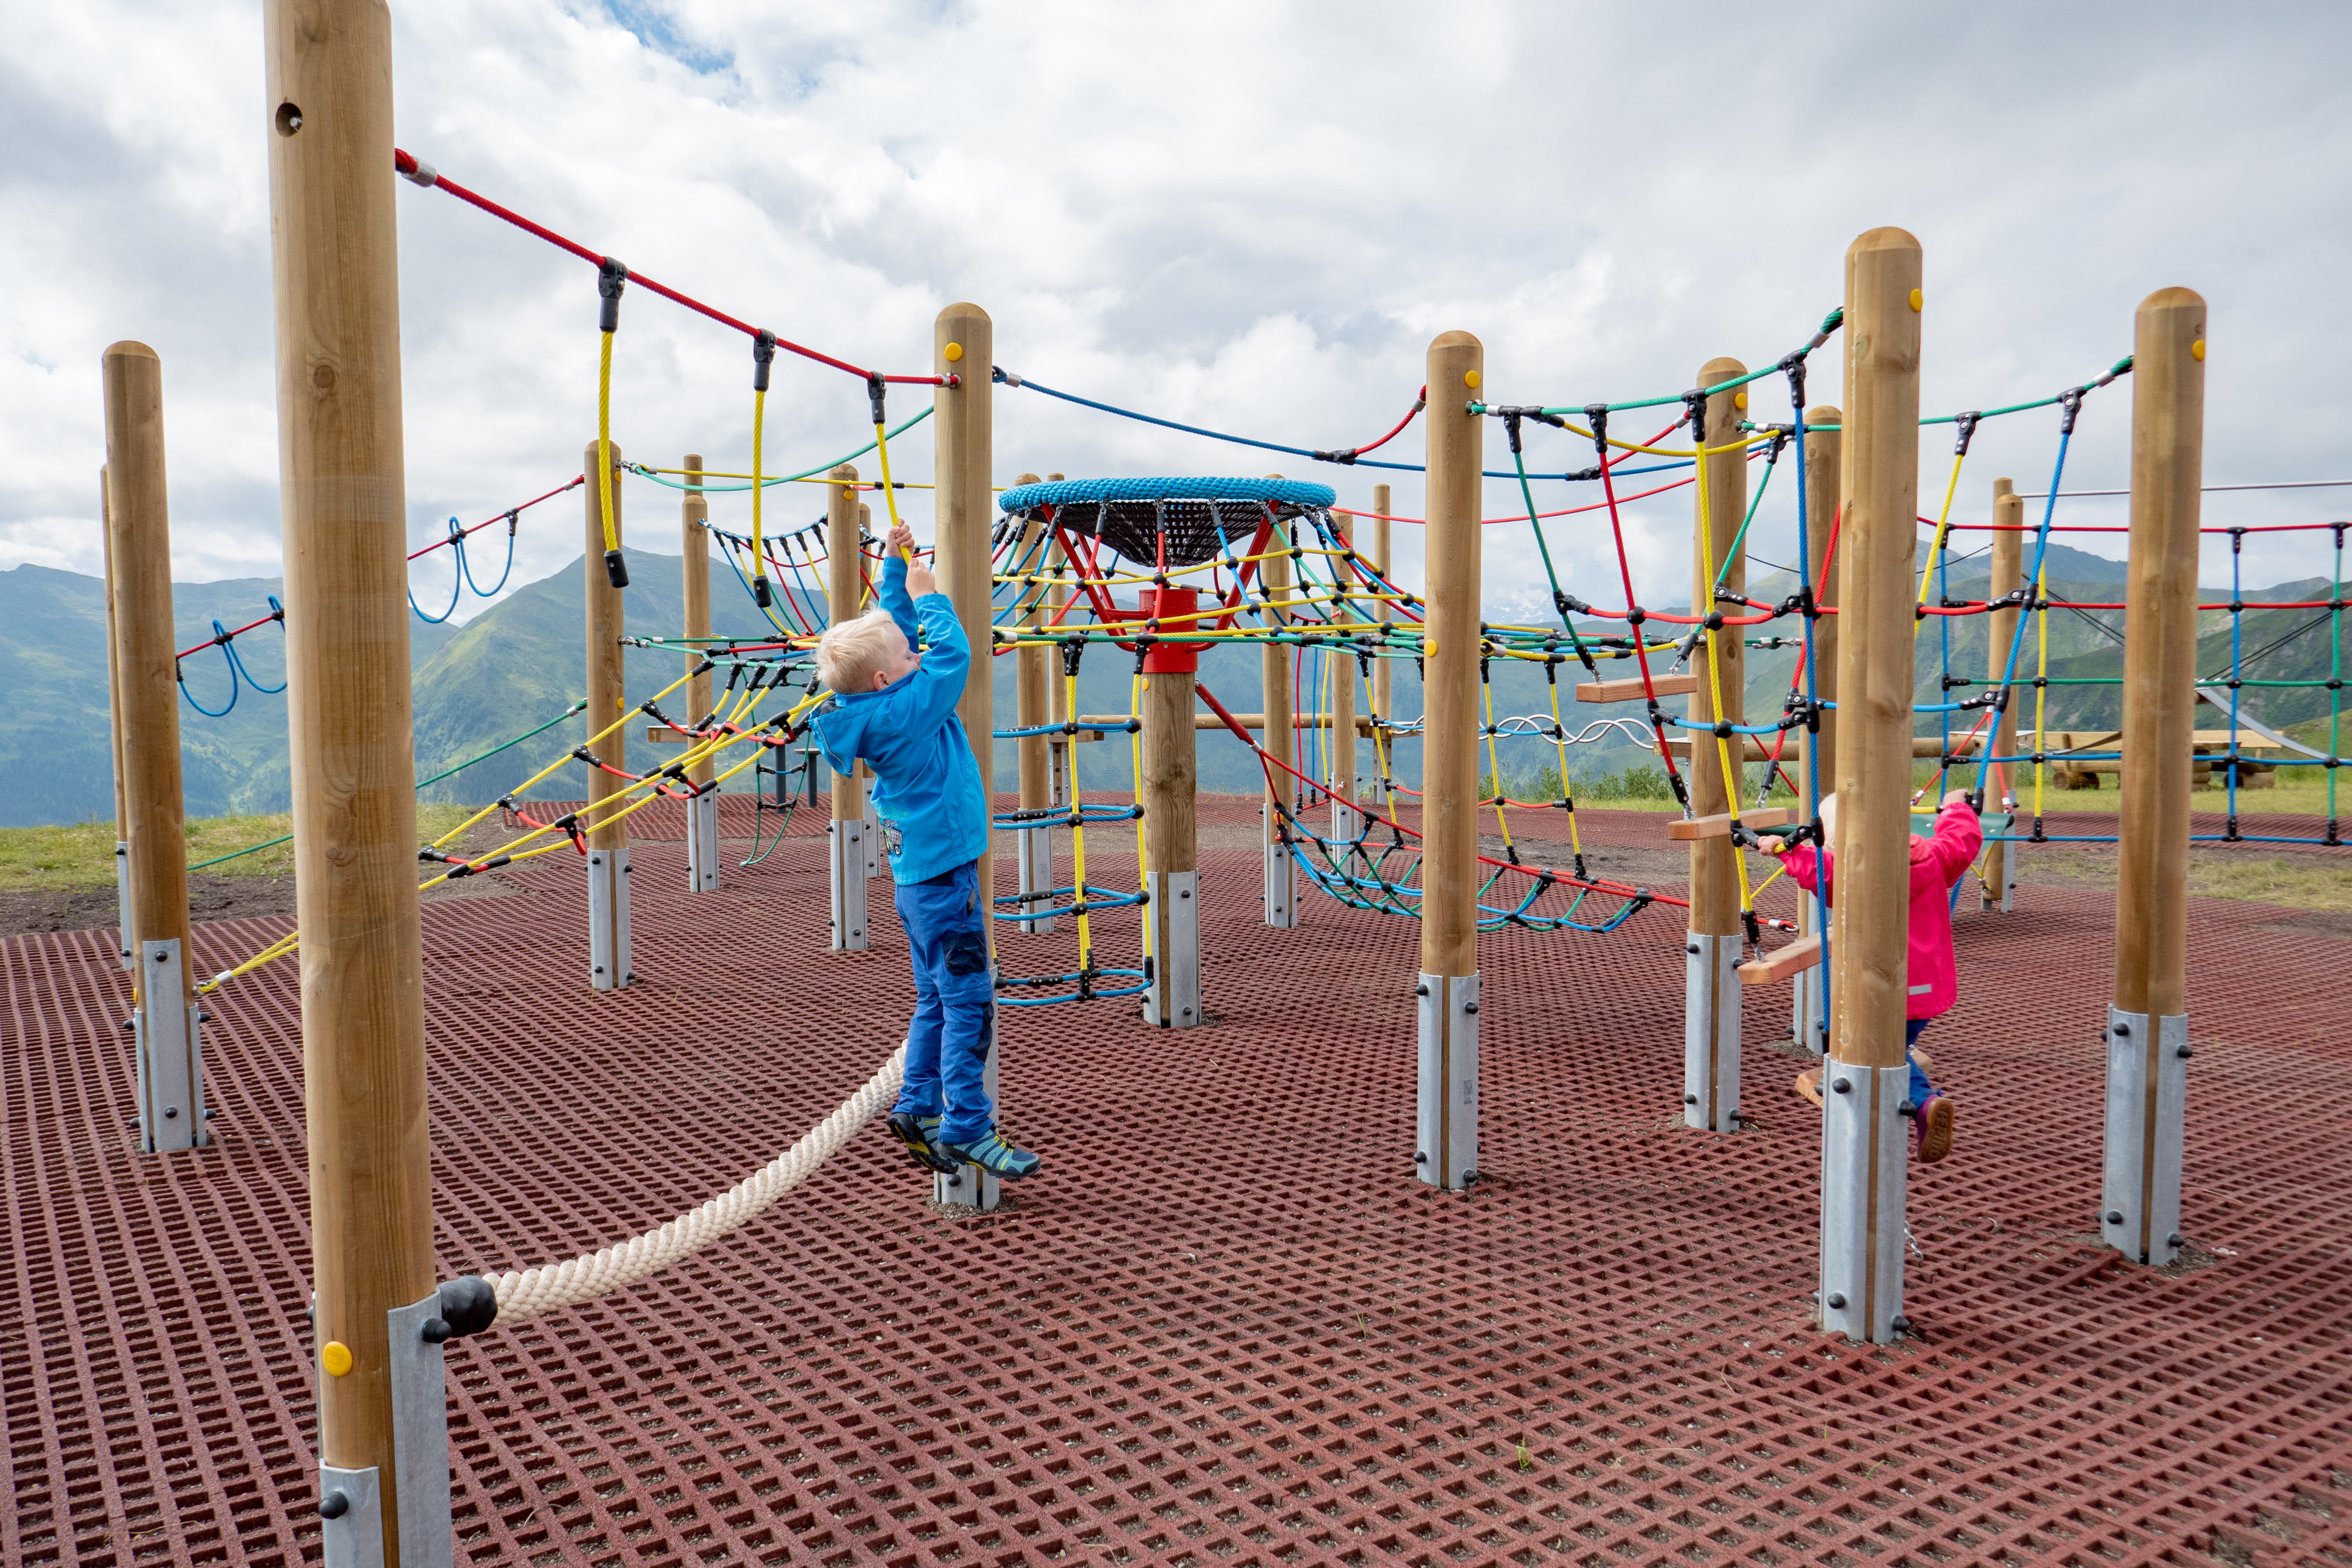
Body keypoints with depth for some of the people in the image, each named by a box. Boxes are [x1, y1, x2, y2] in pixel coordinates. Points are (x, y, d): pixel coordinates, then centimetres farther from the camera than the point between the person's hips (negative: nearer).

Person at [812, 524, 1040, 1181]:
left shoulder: (876, 705, 7)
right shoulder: (905, 712, -19)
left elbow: (896, 625, 18)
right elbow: (953, 653, -18)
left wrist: (897, 564, 16)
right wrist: (928, 594, -6)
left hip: (920, 875, 10)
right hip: (942, 875, -10)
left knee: (937, 1001, 17)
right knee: (968, 1003, -6)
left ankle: (918, 1111, 24)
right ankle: (965, 1128, -2)